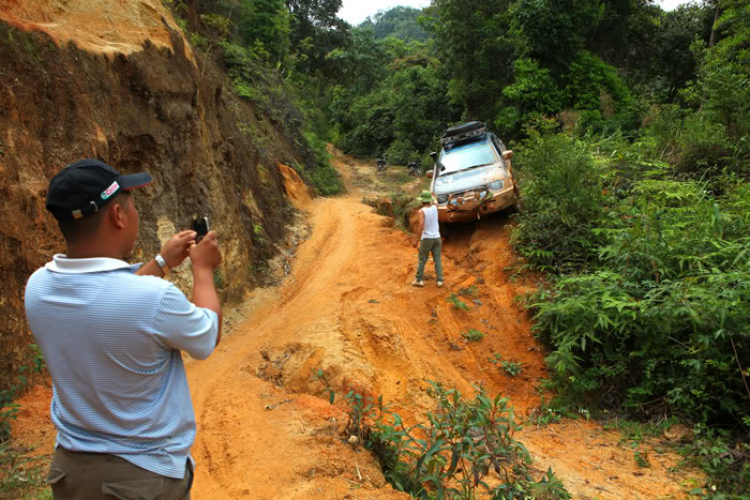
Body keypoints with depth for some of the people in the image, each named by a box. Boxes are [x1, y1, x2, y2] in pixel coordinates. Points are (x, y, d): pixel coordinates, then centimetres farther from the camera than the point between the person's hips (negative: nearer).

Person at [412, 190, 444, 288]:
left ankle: (419, 280, 12)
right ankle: (439, 280, 3)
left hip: (426, 238, -4)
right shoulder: (434, 207, 2)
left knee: (422, 260, 7)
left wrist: (417, 240, -23)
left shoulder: (421, 211, -14)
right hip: (436, 237, 4)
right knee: (437, 260, 8)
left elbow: (421, 225, -25)